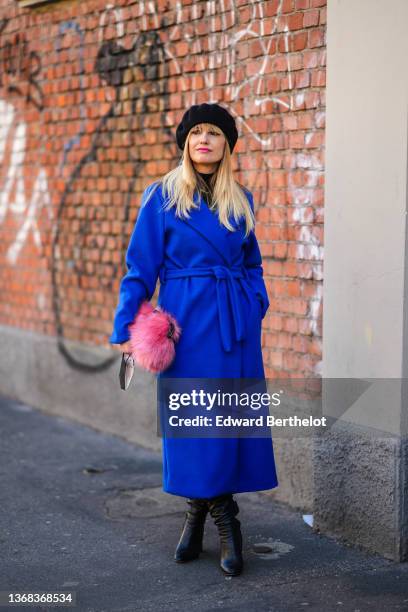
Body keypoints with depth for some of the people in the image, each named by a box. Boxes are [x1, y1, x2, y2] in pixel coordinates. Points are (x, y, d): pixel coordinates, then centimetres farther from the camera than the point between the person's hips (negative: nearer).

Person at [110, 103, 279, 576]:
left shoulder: (241, 200, 10)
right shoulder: (161, 196, -1)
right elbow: (140, 267, -3)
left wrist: (256, 302, 2)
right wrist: (125, 328, -8)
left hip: (236, 324, 3)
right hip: (187, 321, -3)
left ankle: (200, 512, 16)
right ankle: (223, 519, 16)